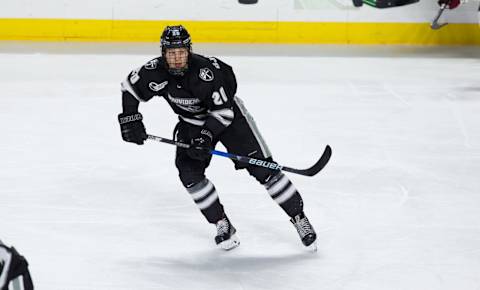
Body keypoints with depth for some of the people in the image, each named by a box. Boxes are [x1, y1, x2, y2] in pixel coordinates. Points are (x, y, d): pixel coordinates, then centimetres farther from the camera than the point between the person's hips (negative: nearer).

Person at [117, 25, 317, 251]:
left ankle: (299, 218, 1)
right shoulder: (156, 71, -22)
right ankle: (223, 226, -3)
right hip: (191, 121, 4)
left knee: (261, 168, -10)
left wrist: (206, 135, -37)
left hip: (228, 114, -4)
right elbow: (130, 88, -3)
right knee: (188, 171, -15)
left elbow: (223, 110, -28)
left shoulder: (205, 70, -34)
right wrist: (130, 119, -10)